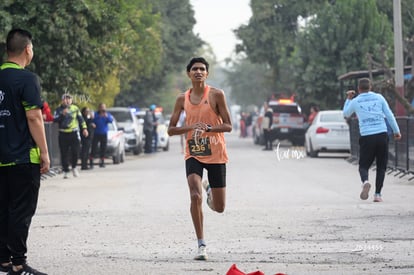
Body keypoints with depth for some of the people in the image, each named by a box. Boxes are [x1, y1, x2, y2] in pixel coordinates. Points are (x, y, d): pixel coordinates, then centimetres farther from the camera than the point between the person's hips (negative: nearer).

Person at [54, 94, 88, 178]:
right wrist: (62, 114, -21)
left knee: (75, 152, -3)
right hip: (63, 134, -1)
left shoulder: (75, 108, 8)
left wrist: (84, 128, 5)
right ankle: (65, 171, 7)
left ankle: (74, 167, 20)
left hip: (74, 133, 1)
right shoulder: (59, 110, 3)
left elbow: (80, 119, 13)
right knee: (64, 153, 0)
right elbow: (55, 120, -9)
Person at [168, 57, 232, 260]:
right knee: (195, 197, -21)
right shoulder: (183, 99, 4)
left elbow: (228, 126, -6)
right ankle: (201, 245, -13)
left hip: (216, 154, -1)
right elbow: (171, 130, 6)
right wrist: (191, 126, -13)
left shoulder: (216, 95, -5)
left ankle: (209, 188, 42)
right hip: (193, 154, 1)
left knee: (219, 207, 5)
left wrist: (207, 128, -23)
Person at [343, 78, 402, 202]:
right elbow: (389, 115, 5)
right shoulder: (379, 97, 7)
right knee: (381, 166, 10)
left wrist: (348, 99, 35)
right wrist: (396, 131, 13)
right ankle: (377, 194, 1)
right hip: (382, 135, 0)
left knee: (363, 165, 9)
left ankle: (365, 181, -24)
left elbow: (346, 114, 25)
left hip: (366, 137, 0)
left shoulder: (355, 101, 6)